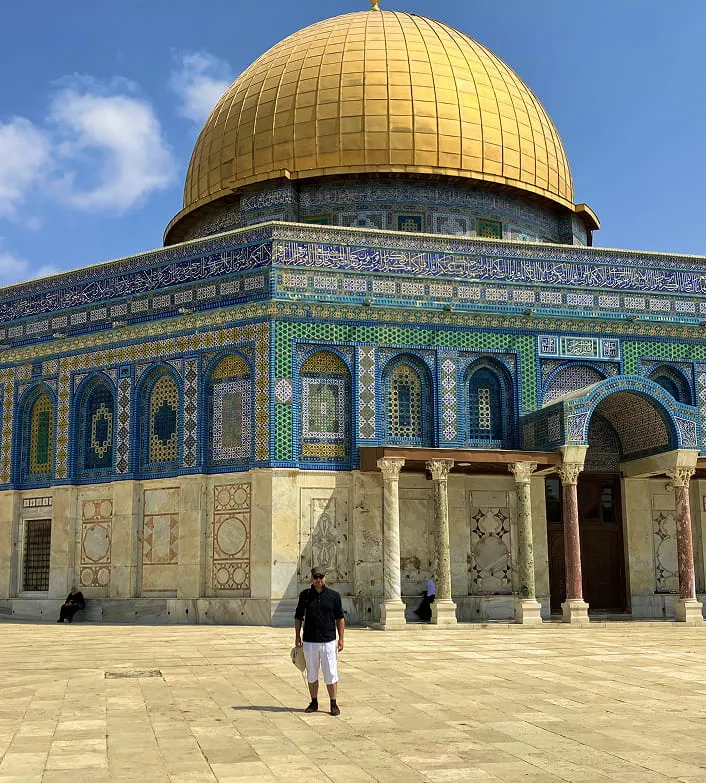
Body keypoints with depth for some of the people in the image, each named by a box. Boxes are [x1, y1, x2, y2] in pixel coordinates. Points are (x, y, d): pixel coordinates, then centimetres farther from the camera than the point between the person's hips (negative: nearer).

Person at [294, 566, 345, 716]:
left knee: (331, 674, -1)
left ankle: (334, 704, 8)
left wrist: (341, 638, 1)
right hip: (309, 642, 2)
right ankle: (314, 703, 22)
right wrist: (297, 636, 5)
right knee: (311, 674, 10)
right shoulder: (305, 595, 3)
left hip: (328, 642, -1)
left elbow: (340, 618, 5)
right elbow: (298, 617, 11)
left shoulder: (334, 596, 1)